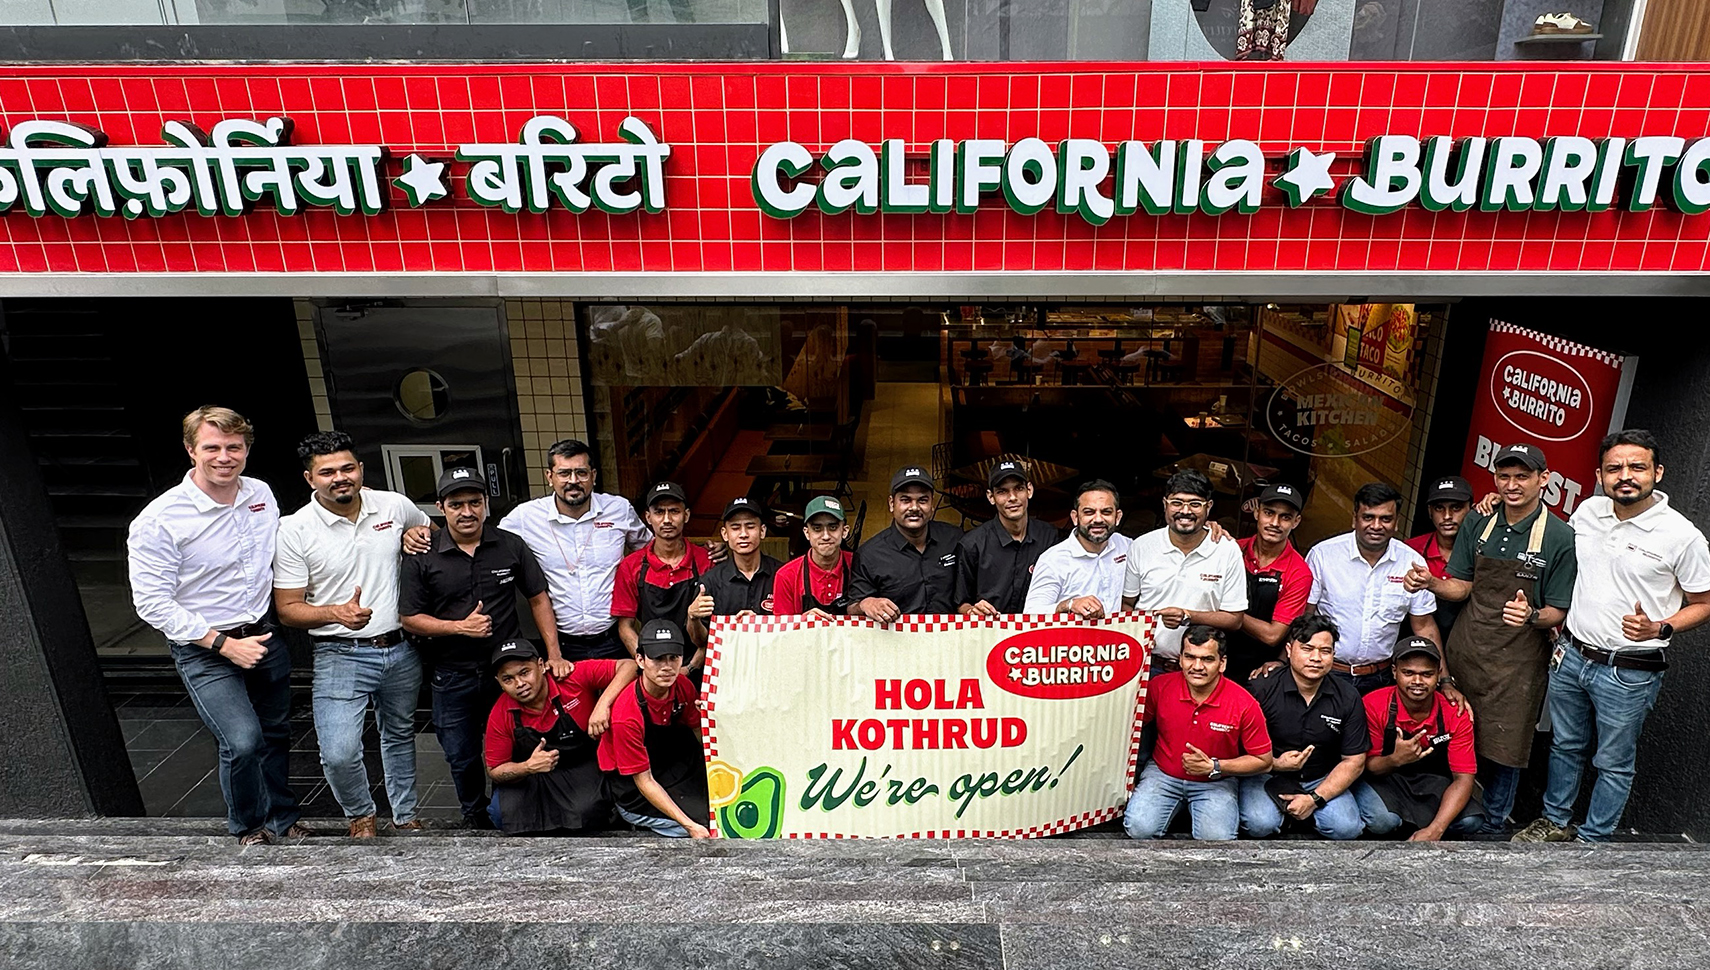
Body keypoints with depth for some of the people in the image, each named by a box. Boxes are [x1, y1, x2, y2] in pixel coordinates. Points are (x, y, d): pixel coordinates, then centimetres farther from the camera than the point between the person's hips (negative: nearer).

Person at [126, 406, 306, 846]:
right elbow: (152, 603, -16)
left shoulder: (261, 494, 0)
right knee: (242, 741, -16)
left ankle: (281, 817, 40)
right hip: (203, 650, -5)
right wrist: (224, 644, -19)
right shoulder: (158, 521, -17)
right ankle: (248, 825, 13)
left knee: (276, 735, 17)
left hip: (263, 634, 5)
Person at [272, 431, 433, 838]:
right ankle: (360, 814, 19)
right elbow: (288, 609, -8)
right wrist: (336, 613, -26)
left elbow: (429, 529, 22)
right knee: (339, 754, -13)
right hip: (340, 656, -3)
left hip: (401, 649, 4)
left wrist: (417, 534, -1)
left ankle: (405, 817, 41)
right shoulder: (294, 530, -10)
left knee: (400, 736, 21)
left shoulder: (395, 506, -1)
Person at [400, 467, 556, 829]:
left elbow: (539, 598, 2)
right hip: (452, 676, 0)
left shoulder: (511, 545, -2)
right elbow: (410, 619, -3)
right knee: (462, 757, 15)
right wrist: (460, 626, -17)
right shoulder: (422, 558, -6)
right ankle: (474, 814, 41)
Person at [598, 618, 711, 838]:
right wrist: (689, 825, -28)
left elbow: (702, 737, 2)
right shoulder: (627, 715, -28)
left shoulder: (683, 686, -10)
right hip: (634, 794, -6)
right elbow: (644, 782, -22)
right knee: (705, 820, -21)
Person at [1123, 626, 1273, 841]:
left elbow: (1263, 761, -5)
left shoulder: (1244, 704, -16)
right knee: (1139, 828, -22)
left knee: (1216, 838, -26)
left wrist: (1214, 767, -16)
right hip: (1163, 773, 1)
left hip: (1215, 782, -1)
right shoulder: (1160, 687, -12)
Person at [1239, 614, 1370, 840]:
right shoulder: (1261, 688, -13)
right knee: (1260, 824, -29)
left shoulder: (1348, 698, -3)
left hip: (1322, 780, 3)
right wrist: (1274, 763, -27)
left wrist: (1315, 798, -12)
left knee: (1347, 828, -23)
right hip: (1267, 775, -3)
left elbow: (1354, 762, -1)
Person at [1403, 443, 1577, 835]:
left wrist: (1532, 615, -27)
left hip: (1517, 659, -3)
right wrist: (1430, 583, -13)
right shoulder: (1478, 523, 3)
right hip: (1465, 648, 4)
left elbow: (1559, 611, -5)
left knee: (1503, 748, 6)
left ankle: (1493, 827, 25)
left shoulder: (1561, 537, -9)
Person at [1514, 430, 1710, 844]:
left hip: (1629, 673, -5)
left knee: (1614, 763, 11)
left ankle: (1593, 840, 28)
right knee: (1565, 746, 21)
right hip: (1572, 657, 5)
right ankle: (1555, 821, 38)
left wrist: (1658, 629, -22)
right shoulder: (1587, 511, -1)